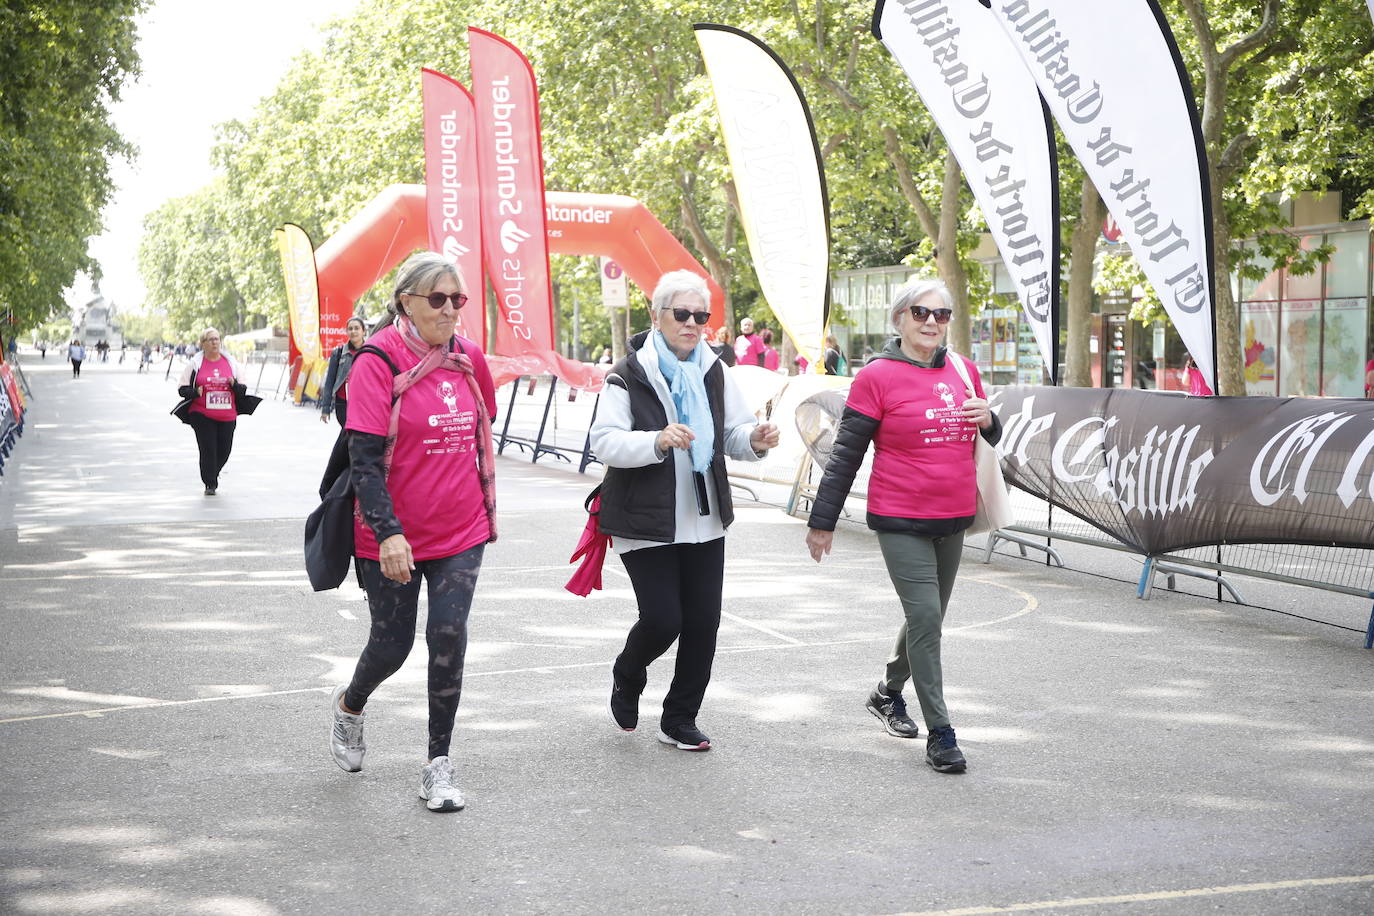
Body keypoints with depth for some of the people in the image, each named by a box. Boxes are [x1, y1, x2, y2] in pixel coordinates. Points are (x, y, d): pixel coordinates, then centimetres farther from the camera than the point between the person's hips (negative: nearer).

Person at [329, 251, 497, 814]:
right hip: (395, 539, -4)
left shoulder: (469, 359, 4)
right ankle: (349, 704, 43)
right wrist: (388, 533, -27)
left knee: (449, 639, -4)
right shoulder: (378, 362, -13)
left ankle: (438, 766, 8)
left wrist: (485, 510, 23)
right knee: (392, 644, 8)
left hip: (461, 534, 4)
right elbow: (364, 457, -18)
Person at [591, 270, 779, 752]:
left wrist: (755, 440, -12)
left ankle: (680, 720, 21)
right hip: (646, 522, -5)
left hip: (705, 520, 5)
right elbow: (604, 441, -16)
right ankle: (627, 678, 25)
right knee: (662, 618, -10)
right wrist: (657, 441, -32)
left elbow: (734, 433, 11)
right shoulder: (629, 375, -9)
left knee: (703, 621, 4)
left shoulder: (713, 372, 9)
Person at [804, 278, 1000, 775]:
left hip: (953, 518, 6)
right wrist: (822, 521, -5)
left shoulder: (963, 371, 8)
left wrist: (988, 419, -3)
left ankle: (888, 692, 39)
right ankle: (940, 733, -5)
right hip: (901, 521, -6)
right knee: (925, 617, -11)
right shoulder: (878, 376, -8)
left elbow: (991, 439, 22)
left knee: (928, 618, 16)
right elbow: (846, 454, -6)